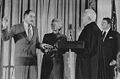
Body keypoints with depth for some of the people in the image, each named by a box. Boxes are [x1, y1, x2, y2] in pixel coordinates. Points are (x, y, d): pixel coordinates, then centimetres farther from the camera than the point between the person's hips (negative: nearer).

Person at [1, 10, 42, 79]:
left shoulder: (35, 29, 13)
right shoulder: (16, 27, 1)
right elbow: (5, 38, -9)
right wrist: (5, 27, -28)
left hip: (32, 61, 4)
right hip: (21, 60, -4)